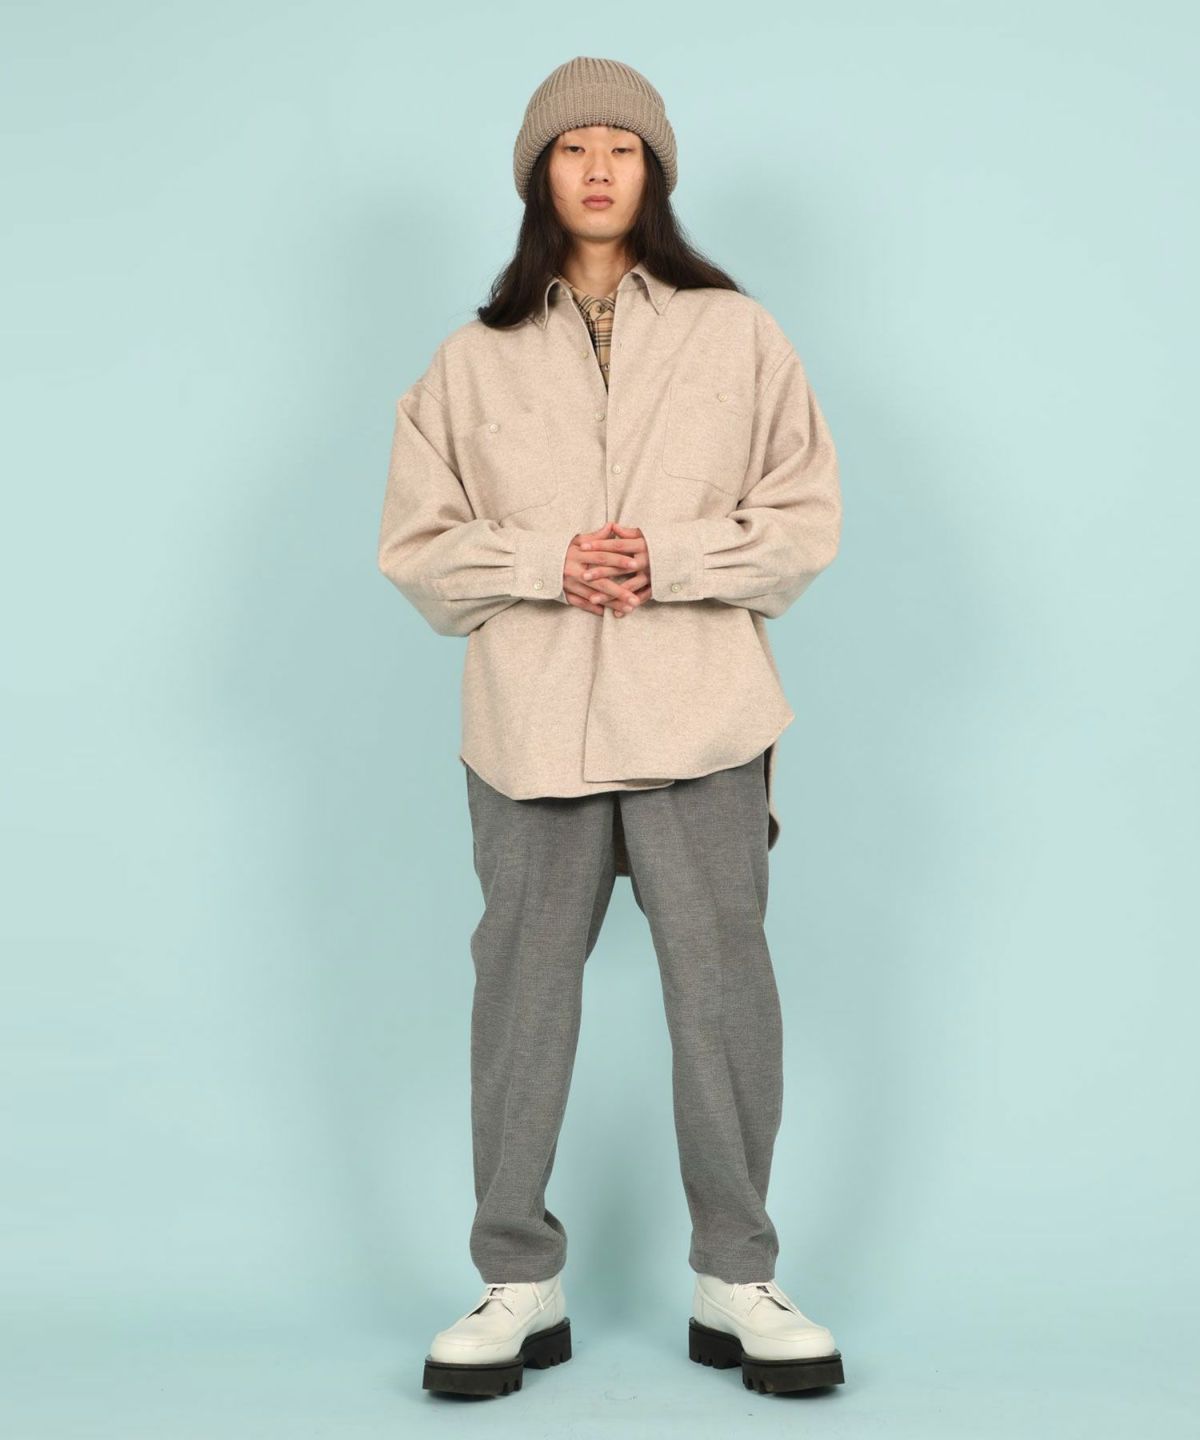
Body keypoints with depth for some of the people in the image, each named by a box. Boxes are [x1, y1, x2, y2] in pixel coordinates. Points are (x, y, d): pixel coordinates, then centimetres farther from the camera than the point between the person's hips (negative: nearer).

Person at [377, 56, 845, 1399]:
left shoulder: (735, 334, 6)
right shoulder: (475, 358, 9)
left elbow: (805, 521, 3)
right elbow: (416, 544, 7)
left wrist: (665, 560, -12)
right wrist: (547, 561, -10)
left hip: (702, 726, -1)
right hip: (530, 726, 1)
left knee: (725, 998, 1)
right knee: (520, 1001, 5)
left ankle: (735, 1283, 17)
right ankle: (519, 1286, 19)